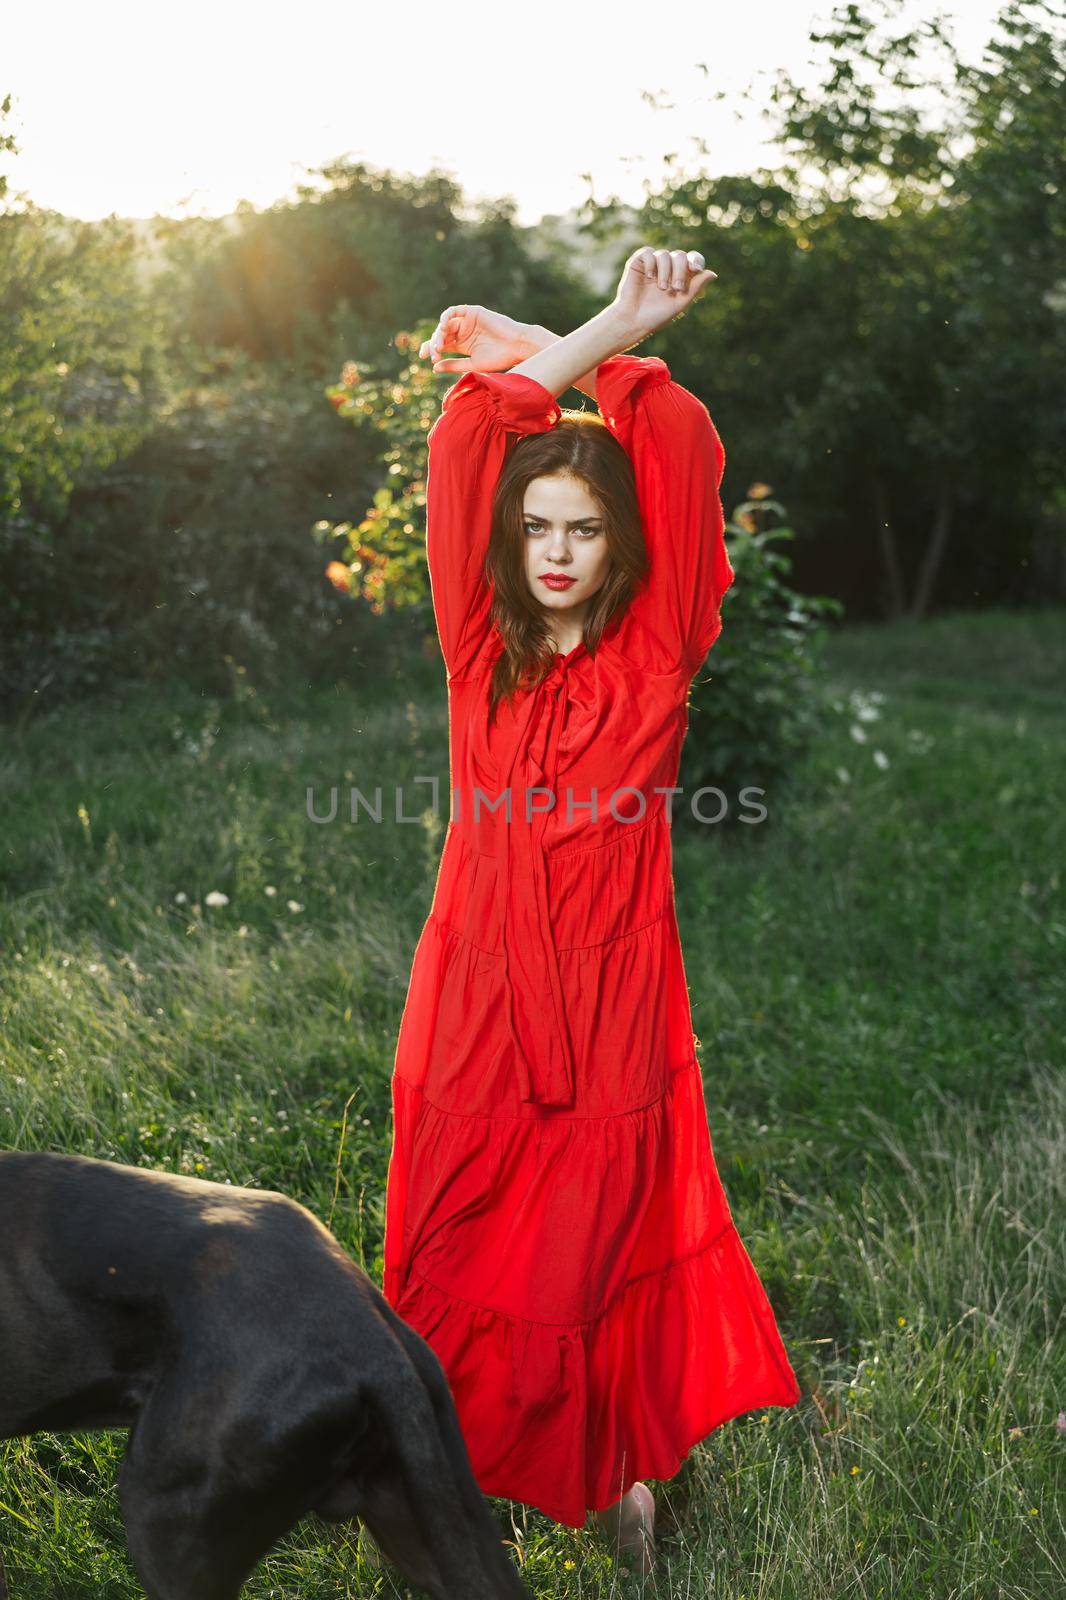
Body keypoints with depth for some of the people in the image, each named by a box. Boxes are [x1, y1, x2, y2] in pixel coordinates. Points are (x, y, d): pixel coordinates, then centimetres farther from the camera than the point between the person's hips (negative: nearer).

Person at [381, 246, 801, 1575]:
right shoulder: (481, 647, 4)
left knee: (607, 1244, 6)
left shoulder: (657, 655, 0)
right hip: (483, 988, 2)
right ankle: (459, 1473, 28)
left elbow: (686, 467, -10)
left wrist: (605, 348, -7)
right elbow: (462, 456, -4)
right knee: (466, 1248, 9)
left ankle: (624, 1475, 24)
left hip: (612, 994, -2)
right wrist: (588, 341, -6)